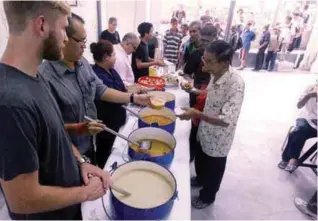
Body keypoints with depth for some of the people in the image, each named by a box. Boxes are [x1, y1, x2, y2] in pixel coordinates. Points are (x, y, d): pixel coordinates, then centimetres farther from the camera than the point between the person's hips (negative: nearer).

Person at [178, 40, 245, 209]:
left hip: (218, 138, -7)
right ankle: (200, 179, 61)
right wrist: (196, 91, 1)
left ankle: (207, 197, 46)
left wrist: (197, 114, -38)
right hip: (205, 131, 7)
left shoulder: (235, 84, -32)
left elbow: (226, 120, -34)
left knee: (213, 169, 19)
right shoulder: (216, 75, -8)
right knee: (200, 161, 30)